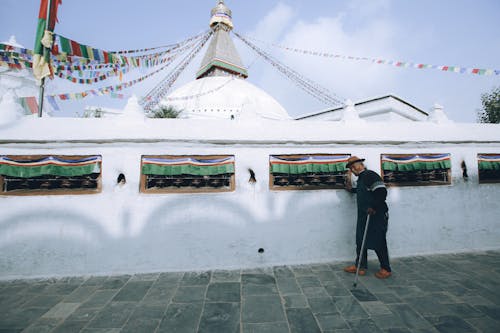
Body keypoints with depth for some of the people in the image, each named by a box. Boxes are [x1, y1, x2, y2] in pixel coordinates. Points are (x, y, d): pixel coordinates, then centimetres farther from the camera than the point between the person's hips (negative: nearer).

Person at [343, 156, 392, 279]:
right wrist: (348, 182, 18)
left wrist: (374, 207, -24)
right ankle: (360, 266, 25)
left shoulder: (371, 175, -16)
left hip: (377, 216, -10)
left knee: (379, 243, 3)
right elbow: (355, 191, 27)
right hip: (364, 216, 10)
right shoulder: (361, 178, 14)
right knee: (360, 241, 13)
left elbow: (382, 192, -24)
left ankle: (386, 269, 21)